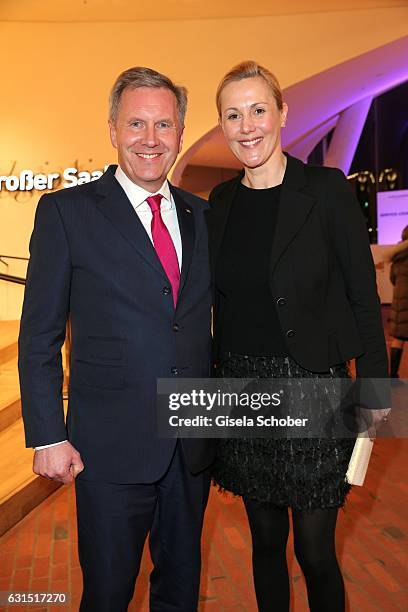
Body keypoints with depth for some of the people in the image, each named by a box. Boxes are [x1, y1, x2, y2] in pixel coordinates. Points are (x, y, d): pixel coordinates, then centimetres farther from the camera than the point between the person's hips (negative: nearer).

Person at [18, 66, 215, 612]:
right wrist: (48, 437, -10)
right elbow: (39, 338, -7)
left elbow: (205, 321, 11)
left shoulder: (201, 215, 7)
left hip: (193, 444, 5)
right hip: (112, 446, -4)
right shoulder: (66, 211, -7)